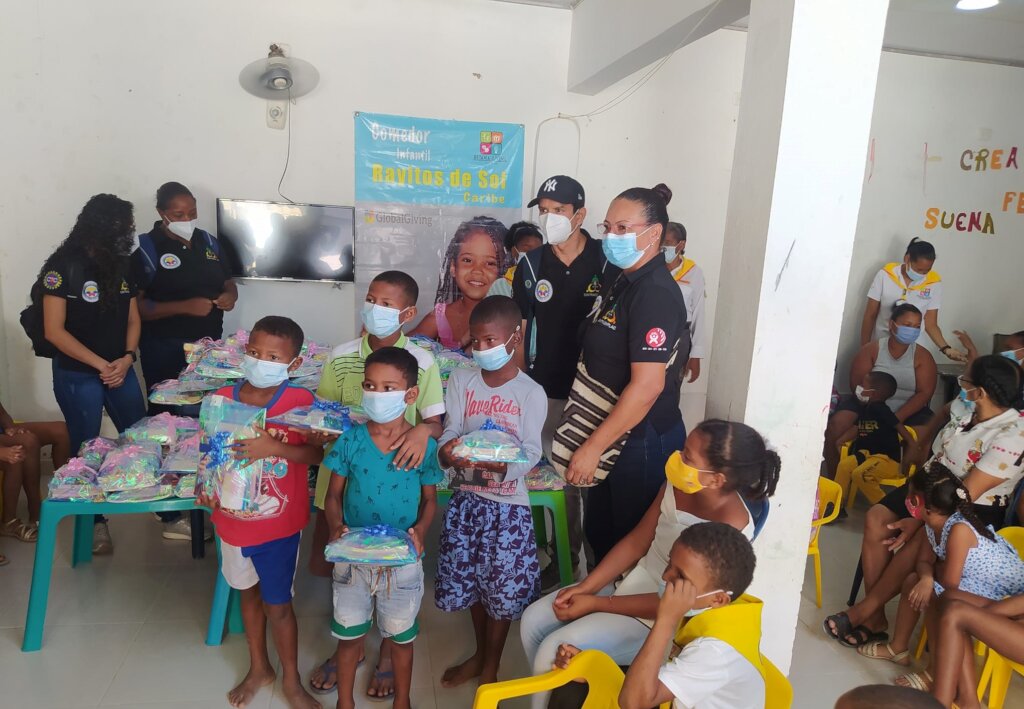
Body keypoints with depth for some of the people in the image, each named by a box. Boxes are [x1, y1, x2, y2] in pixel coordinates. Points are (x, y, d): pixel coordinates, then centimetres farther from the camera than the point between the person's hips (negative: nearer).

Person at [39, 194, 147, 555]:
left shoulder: (122, 266, 3)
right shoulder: (64, 267, -14)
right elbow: (54, 331, -15)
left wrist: (127, 357, -9)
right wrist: (100, 364, -16)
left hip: (120, 370, 5)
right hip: (77, 375, -4)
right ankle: (94, 521, 23)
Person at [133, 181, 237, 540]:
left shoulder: (207, 242, 10)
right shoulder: (147, 249, -6)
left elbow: (228, 281, 20)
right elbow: (138, 307, -11)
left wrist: (230, 295, -4)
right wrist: (186, 307, -22)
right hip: (166, 352, -5)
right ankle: (172, 515, 5)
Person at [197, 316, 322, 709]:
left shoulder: (300, 401, -17)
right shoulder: (224, 397, -6)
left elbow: (316, 453, -21)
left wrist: (273, 447, -34)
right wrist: (207, 486, -11)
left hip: (279, 524, -4)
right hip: (233, 520, 4)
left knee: (277, 603, 9)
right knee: (249, 592, 23)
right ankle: (258, 667, 45)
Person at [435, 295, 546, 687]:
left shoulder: (531, 393, -10)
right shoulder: (460, 380, -1)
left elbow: (531, 454, -16)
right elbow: (449, 432, -7)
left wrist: (502, 464, -37)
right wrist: (447, 452, -31)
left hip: (508, 504, -3)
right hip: (467, 499, 3)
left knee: (503, 590, 8)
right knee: (470, 581, 17)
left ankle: (491, 666, 32)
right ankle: (479, 652, 42)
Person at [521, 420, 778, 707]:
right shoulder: (678, 486, -9)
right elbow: (636, 543, 2)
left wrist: (596, 604, -18)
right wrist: (585, 587, -7)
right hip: (631, 582, 7)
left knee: (554, 651, -16)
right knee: (534, 620, 2)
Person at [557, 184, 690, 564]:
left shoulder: (655, 294, -22)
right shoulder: (619, 278, 7)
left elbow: (647, 385, -27)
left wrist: (592, 447, -23)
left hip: (641, 440, -9)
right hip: (612, 432, 9)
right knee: (598, 532, 23)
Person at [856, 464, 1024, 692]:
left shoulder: (959, 530, -32)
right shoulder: (932, 524, -5)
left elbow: (950, 581, -31)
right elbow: (924, 562, 1)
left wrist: (936, 569, -8)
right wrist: (927, 579, -22)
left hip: (1005, 596, -9)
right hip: (976, 581, 9)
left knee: (935, 597, -26)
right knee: (914, 581, 5)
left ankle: (936, 673, -8)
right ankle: (898, 648, 21)